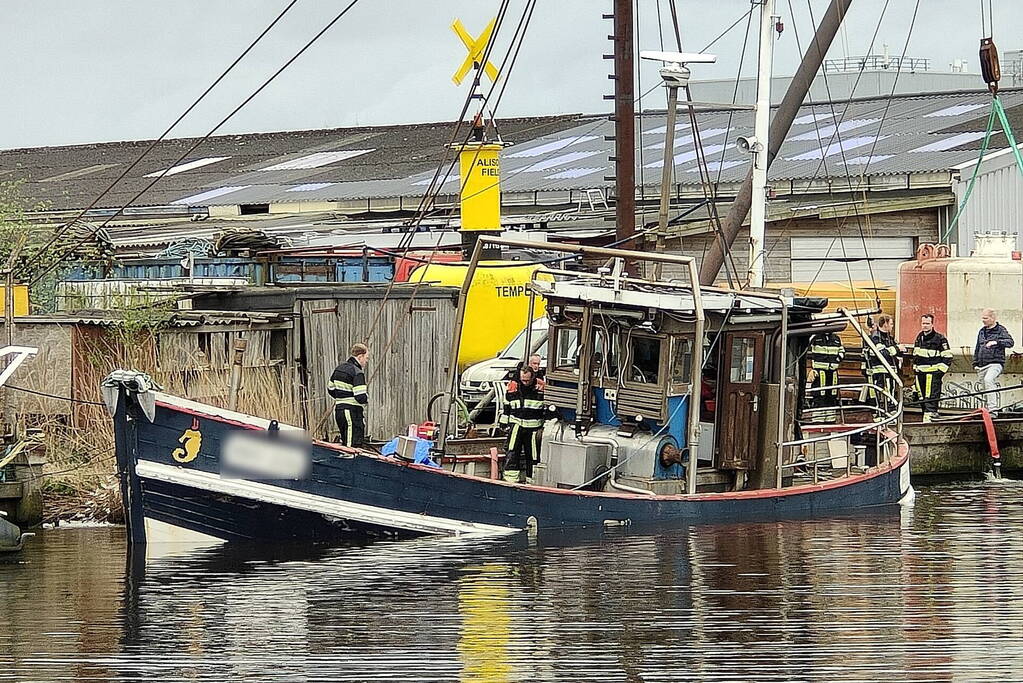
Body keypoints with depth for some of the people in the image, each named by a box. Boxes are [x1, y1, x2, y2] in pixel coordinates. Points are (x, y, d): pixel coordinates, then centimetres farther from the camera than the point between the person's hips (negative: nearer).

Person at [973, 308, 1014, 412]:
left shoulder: (1001, 330, 0)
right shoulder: (982, 331, 18)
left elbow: (1010, 342, -15)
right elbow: (977, 348, 27)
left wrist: (996, 342, -29)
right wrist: (975, 363, 22)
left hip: (995, 363, -7)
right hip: (982, 366, 7)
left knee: (988, 380, -31)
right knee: (984, 388, 6)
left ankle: (993, 408, -37)